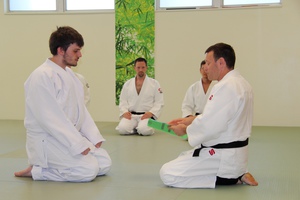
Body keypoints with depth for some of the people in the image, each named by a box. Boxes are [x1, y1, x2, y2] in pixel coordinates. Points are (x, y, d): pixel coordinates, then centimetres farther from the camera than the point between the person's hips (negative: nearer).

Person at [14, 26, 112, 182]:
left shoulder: (69, 74, 11)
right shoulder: (42, 76, -19)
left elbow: (80, 109, 13)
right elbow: (50, 119, -24)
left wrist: (94, 137, 2)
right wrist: (78, 143, -24)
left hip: (69, 136, 9)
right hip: (46, 140, -9)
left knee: (104, 163, 5)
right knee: (88, 170, -21)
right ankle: (36, 170, -5)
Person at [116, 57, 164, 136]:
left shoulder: (154, 84, 6)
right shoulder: (127, 84, 14)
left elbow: (159, 103, 2)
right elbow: (123, 101, 12)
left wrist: (151, 113, -14)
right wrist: (125, 112, -8)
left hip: (146, 115, -2)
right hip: (130, 115, 2)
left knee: (145, 130, -32)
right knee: (122, 129, -27)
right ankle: (136, 129, 4)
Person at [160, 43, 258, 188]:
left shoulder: (227, 87, -23)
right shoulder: (239, 83, 10)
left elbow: (210, 126, -25)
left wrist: (185, 130, -8)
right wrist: (189, 121, 11)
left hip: (222, 157, -10)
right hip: (232, 152, 11)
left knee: (167, 174, -12)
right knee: (181, 158, 26)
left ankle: (228, 178, -6)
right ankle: (234, 174, 10)